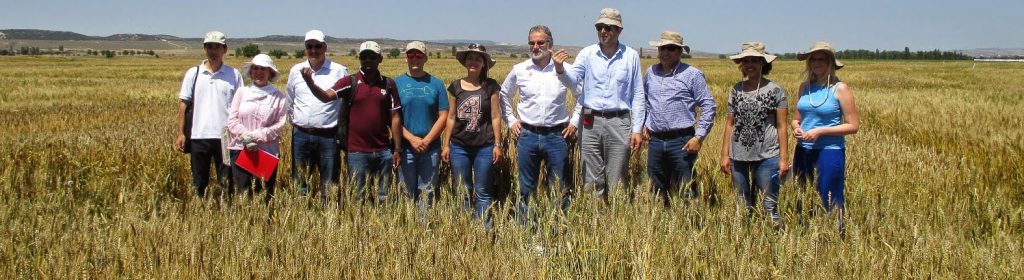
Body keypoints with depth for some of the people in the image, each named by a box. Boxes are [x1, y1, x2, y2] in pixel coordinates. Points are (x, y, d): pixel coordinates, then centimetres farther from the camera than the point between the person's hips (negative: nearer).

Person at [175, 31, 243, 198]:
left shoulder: (234, 75, 3)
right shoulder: (193, 73, 5)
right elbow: (184, 104, 5)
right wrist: (181, 133, -1)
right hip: (199, 136, 1)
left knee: (226, 183, 5)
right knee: (199, 184, 10)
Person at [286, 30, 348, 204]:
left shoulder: (339, 71, -2)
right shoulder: (296, 71, 8)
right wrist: (295, 120, 16)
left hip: (328, 135, -3)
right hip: (301, 135, 3)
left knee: (329, 184, 3)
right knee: (299, 182, 11)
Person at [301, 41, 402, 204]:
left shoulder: (388, 84, 3)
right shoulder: (350, 82, -2)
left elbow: (395, 118, 4)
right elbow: (326, 96, -16)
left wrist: (397, 149, 2)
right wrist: (310, 82, -36)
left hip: (383, 151, 2)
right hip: (357, 152, -2)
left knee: (384, 197, 13)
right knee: (358, 198, 8)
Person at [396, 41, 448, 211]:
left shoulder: (436, 84, 4)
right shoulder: (397, 83, 2)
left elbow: (443, 116, 0)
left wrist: (426, 141, -10)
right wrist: (412, 139, -14)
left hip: (431, 147, 1)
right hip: (405, 147, -1)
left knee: (427, 192, 6)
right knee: (407, 193, 5)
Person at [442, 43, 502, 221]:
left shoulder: (491, 86, 0)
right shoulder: (456, 86, 5)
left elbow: (495, 117, 0)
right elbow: (451, 117, 8)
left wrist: (497, 144, -3)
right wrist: (446, 145, 6)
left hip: (484, 147, -2)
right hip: (459, 147, 2)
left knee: (483, 193, 3)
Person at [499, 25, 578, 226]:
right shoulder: (519, 70, 4)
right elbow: (504, 95, 19)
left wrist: (575, 122, 3)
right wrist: (510, 121, 11)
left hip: (557, 135, -1)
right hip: (527, 135, 1)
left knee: (559, 188, 3)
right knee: (526, 189, 9)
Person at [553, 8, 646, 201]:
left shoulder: (631, 56, 2)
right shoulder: (587, 53, 2)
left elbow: (638, 95, 5)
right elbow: (572, 80, -11)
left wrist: (637, 129, 1)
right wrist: (560, 69, -34)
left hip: (618, 122, -1)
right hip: (590, 122, 1)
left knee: (617, 183, 6)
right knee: (592, 181, 8)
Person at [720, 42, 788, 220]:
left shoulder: (775, 90, -1)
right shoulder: (736, 90, 8)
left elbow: (782, 126, -1)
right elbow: (730, 124, 11)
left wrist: (783, 158, -5)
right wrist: (725, 155, 6)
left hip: (767, 156, -3)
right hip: (739, 156, 3)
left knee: (770, 205, -4)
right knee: (743, 206, 9)